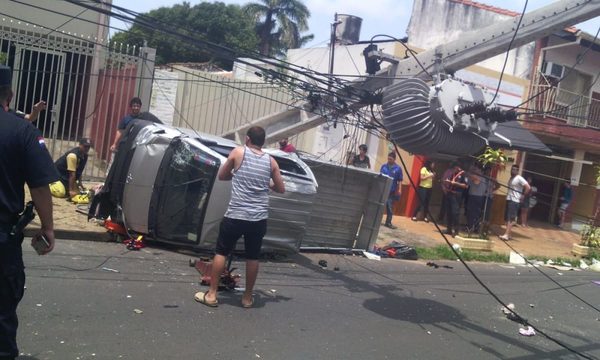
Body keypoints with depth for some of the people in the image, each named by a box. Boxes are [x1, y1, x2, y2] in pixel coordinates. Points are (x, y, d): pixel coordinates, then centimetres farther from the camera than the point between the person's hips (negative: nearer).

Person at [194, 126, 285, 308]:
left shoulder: (238, 152, 1)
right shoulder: (271, 161, 6)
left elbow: (221, 176, 11)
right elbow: (281, 189, 13)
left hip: (235, 215, -2)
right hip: (259, 218, 2)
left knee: (221, 252, 11)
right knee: (252, 257, 13)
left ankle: (211, 294, 13)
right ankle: (247, 297, 22)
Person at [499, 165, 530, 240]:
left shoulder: (519, 178, -11)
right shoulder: (511, 178, 16)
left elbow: (528, 188, -18)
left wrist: (523, 196, -15)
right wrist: (508, 195, 13)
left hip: (515, 201, -9)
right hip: (509, 200, 9)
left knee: (510, 218, -13)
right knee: (507, 218, 9)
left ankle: (506, 235, -17)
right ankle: (507, 234, 15)